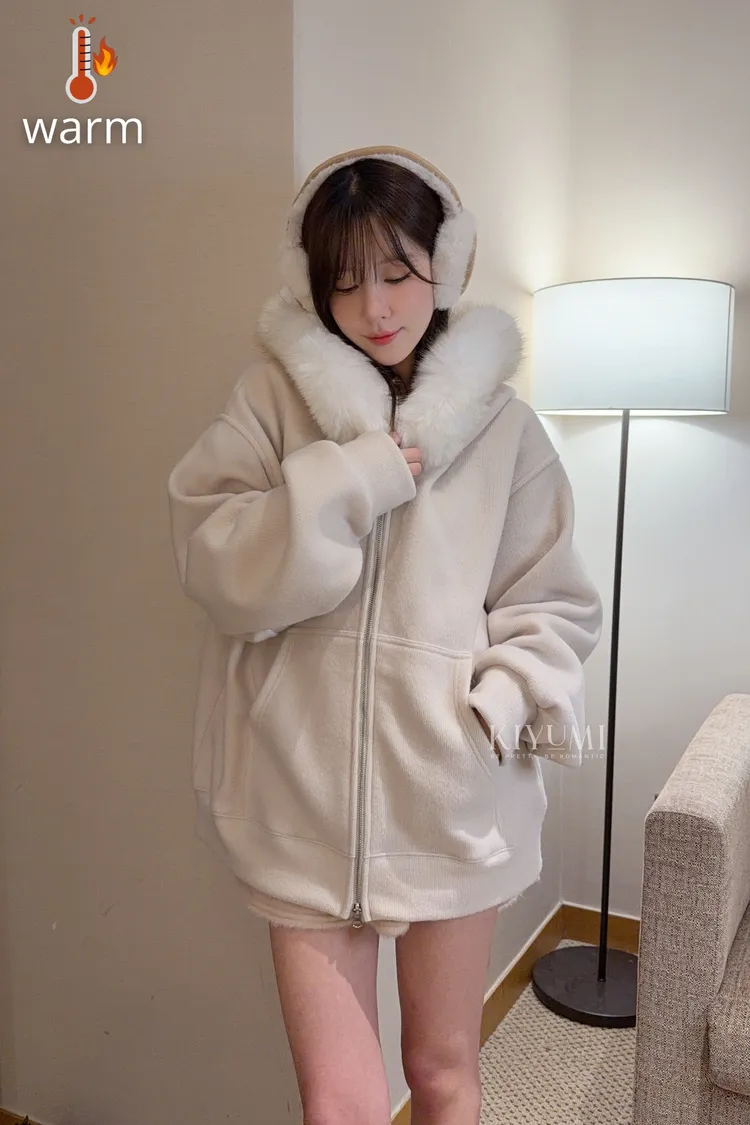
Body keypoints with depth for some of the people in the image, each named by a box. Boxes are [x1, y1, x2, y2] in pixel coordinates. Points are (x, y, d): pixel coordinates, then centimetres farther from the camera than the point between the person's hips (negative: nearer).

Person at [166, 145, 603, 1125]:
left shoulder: (500, 422, -1)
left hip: (451, 797, 1)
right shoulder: (273, 397, -2)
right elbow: (216, 566, -11)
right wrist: (349, 482, -19)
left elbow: (552, 605, 3)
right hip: (309, 795, -1)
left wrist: (503, 703, -14)